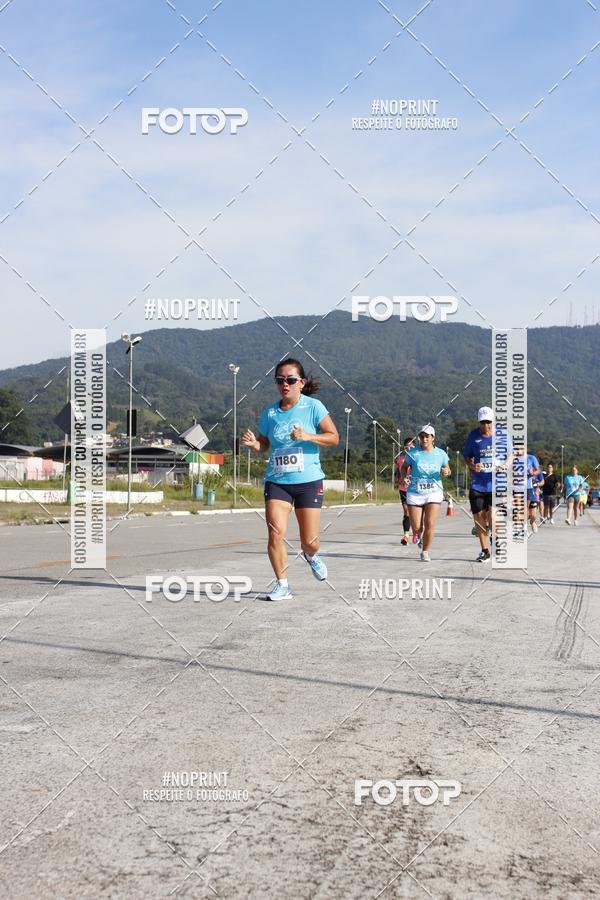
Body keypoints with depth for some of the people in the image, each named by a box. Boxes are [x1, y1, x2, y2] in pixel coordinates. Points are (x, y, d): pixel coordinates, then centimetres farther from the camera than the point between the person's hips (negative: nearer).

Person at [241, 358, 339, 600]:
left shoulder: (313, 407, -4)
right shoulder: (270, 412, 6)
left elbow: (334, 437, -6)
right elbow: (264, 445, 16)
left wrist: (307, 436, -21)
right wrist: (253, 443, -7)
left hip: (308, 481, -2)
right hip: (276, 481, 2)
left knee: (309, 541, 2)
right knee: (275, 533, -13)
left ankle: (311, 556, 39)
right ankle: (282, 585, 1)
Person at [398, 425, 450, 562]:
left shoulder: (441, 454, 3)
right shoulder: (412, 453, -2)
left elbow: (447, 469, 16)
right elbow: (404, 467, 12)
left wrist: (446, 471, -8)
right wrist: (403, 477, -8)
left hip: (434, 493, 1)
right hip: (414, 493, 0)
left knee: (430, 525, -11)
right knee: (416, 528, -2)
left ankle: (425, 552, 9)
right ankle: (420, 536, 37)